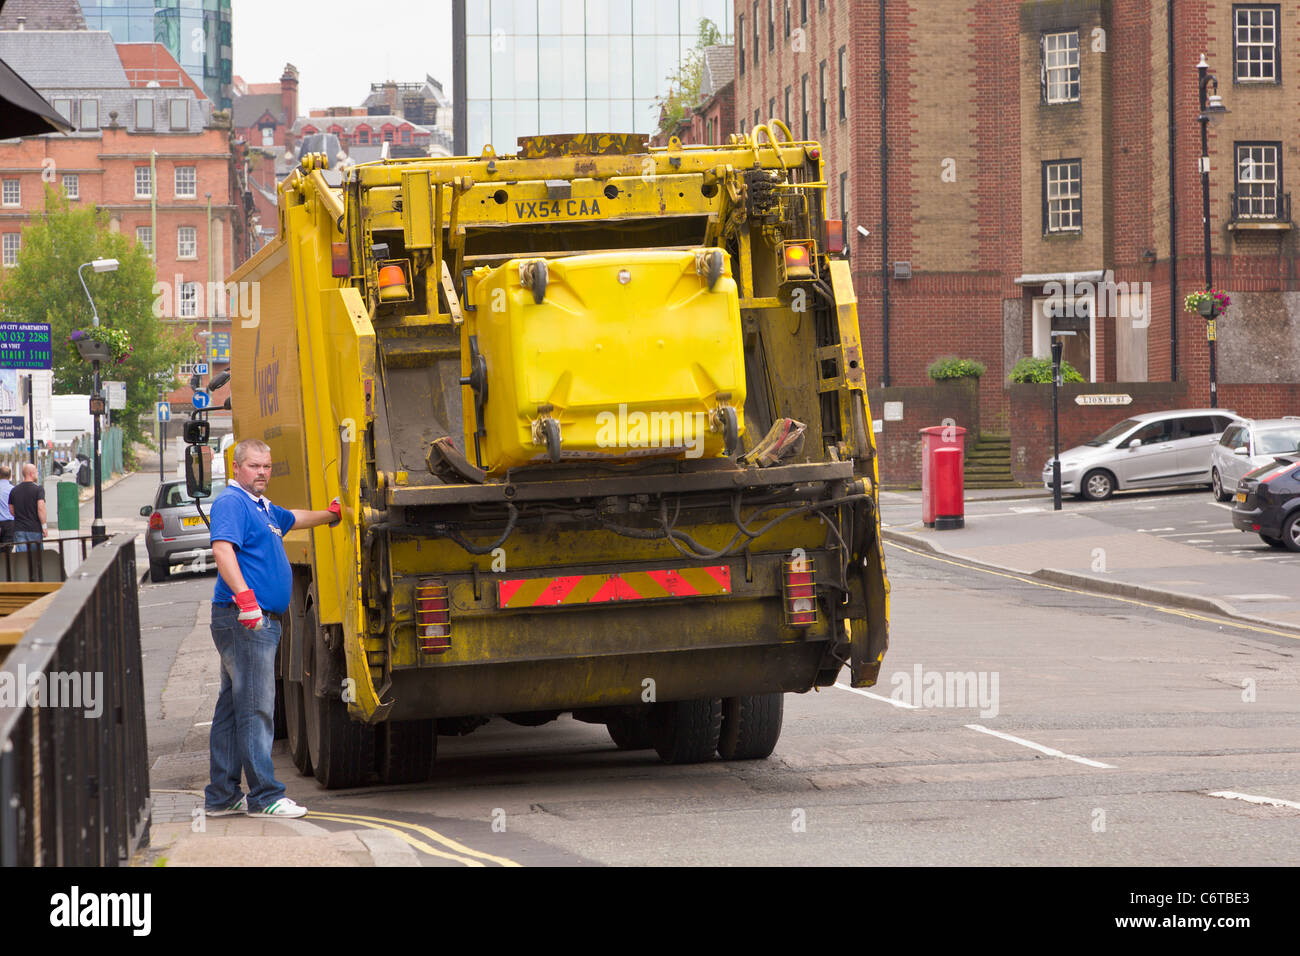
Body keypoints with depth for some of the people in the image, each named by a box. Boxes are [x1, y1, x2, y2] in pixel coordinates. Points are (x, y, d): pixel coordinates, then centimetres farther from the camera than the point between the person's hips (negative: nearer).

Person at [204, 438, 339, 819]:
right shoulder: (232, 503, -10)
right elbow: (222, 549, -25)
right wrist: (245, 597, -35)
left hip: (258, 620, 10)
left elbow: (295, 519, 42)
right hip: (246, 620, -10)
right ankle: (264, 796, -9)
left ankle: (221, 796, 14)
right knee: (255, 706, -10)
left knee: (232, 708, 11)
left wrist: (330, 514, 56)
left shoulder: (263, 508, 21)